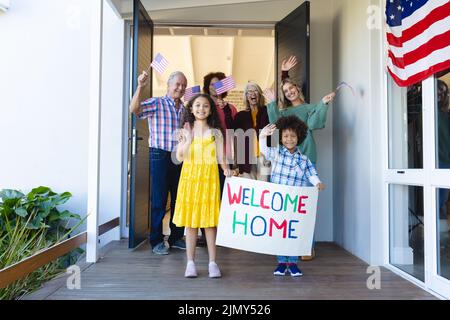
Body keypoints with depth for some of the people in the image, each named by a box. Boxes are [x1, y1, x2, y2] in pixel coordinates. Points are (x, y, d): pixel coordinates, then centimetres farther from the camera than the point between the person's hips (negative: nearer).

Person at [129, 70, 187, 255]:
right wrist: (140, 87, -31)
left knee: (179, 199, 12)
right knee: (159, 201, 1)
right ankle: (157, 241, 13)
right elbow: (134, 109, -22)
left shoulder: (184, 109, 14)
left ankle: (176, 237, 27)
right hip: (161, 156, -6)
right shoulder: (156, 103, -4)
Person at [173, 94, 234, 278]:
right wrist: (189, 139, -13)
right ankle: (190, 263, 12)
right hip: (190, 177, 1)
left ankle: (212, 262, 10)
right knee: (190, 220, 3)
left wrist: (226, 169, -16)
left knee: (209, 220, 1)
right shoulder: (185, 131, 7)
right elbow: (179, 157, -2)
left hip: (209, 178, 0)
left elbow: (220, 158, 4)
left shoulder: (215, 133, 7)